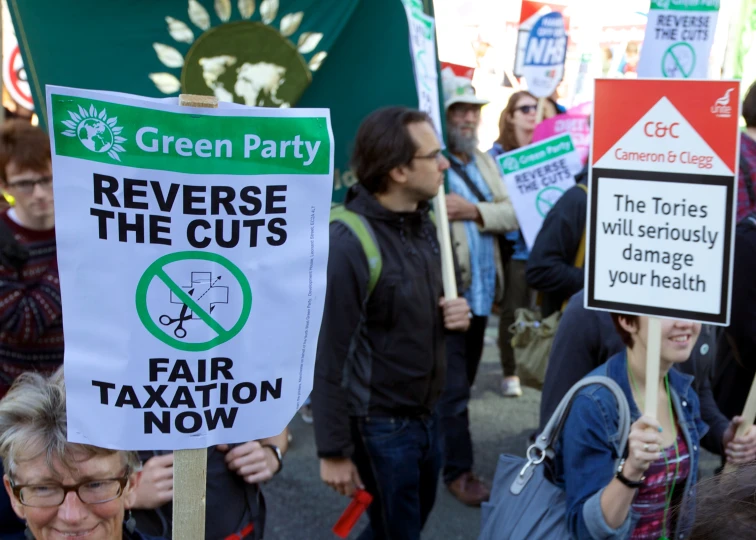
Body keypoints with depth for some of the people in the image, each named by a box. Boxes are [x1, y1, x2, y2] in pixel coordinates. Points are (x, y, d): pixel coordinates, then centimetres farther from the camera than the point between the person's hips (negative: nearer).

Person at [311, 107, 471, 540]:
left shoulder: (424, 223, 5)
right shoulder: (348, 242, -22)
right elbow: (329, 354, -21)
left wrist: (452, 313, -4)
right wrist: (334, 450, -18)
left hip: (427, 416, 8)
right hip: (380, 427, -8)